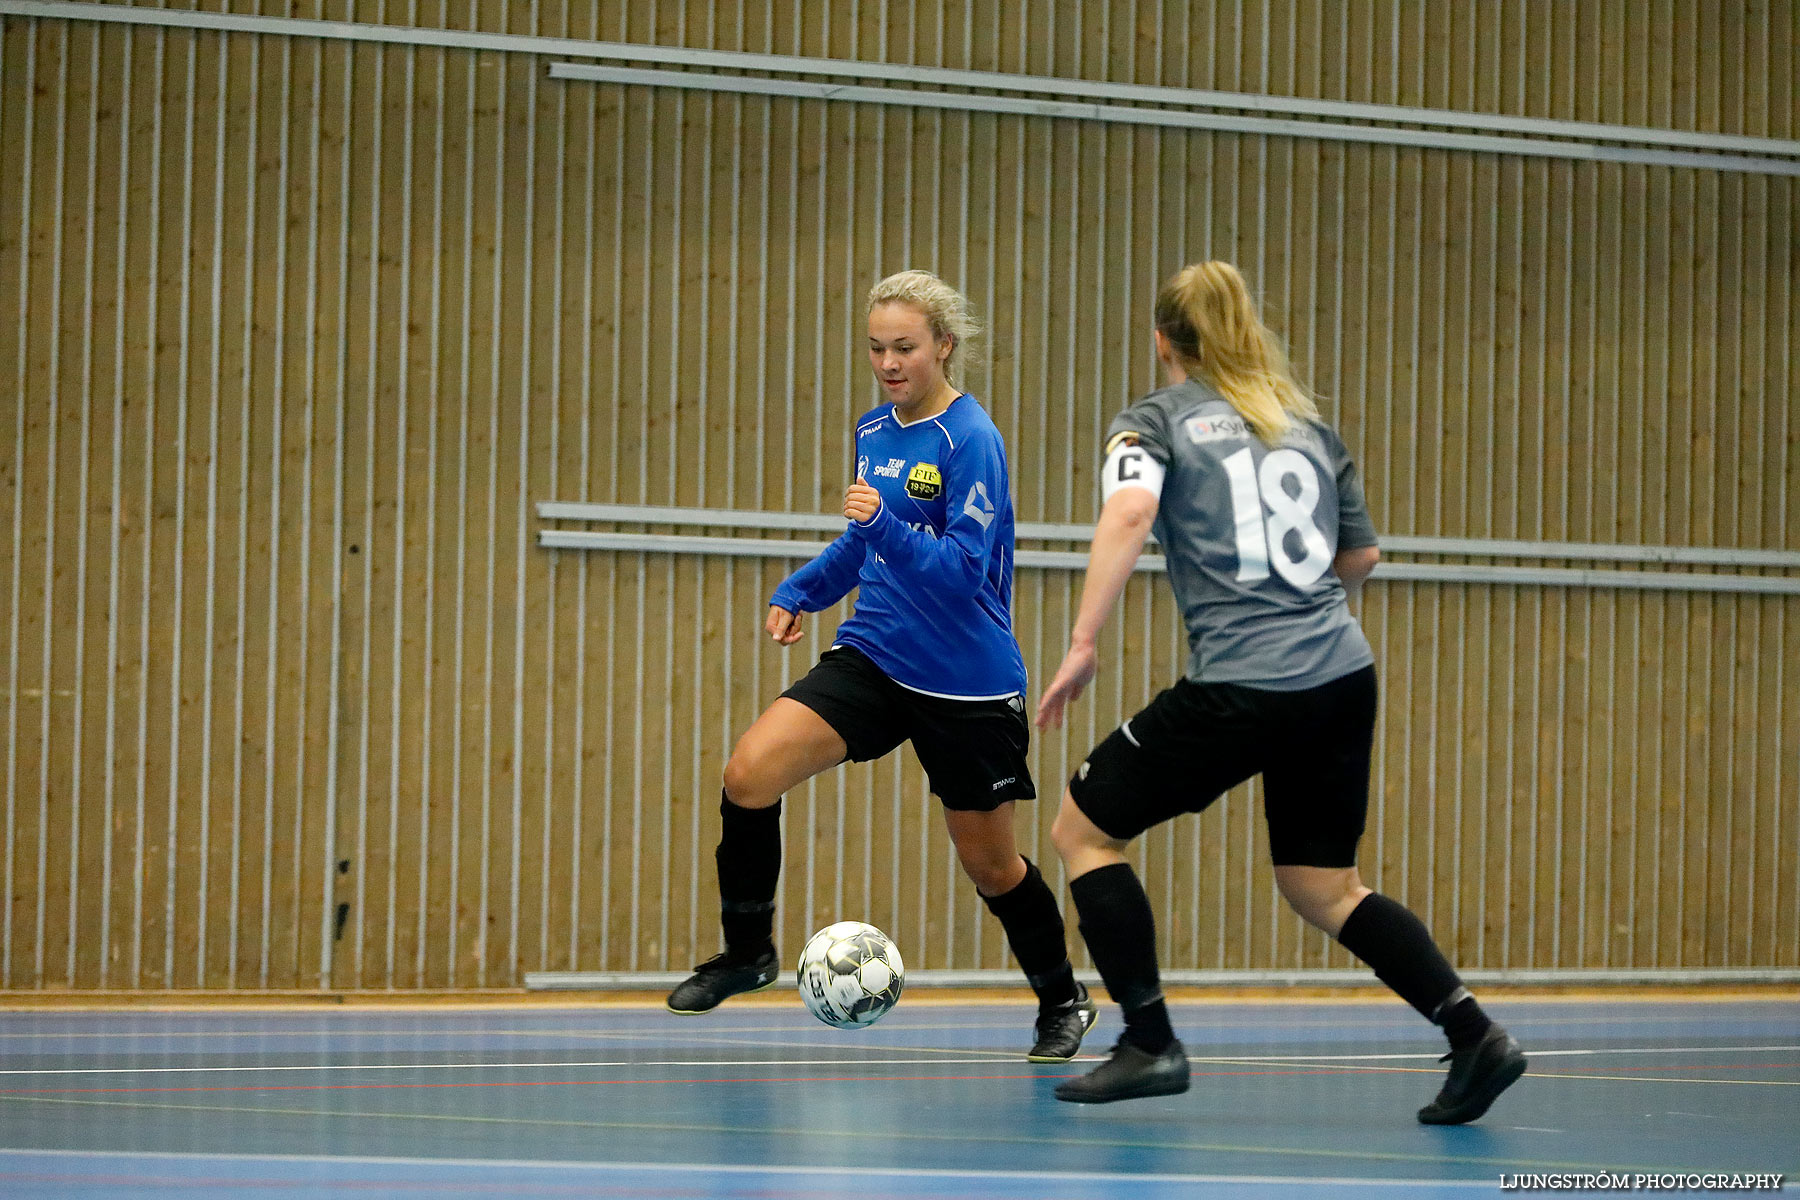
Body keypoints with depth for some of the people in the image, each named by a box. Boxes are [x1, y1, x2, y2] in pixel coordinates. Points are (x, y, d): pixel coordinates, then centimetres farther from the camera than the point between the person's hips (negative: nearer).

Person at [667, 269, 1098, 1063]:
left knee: (989, 864, 7)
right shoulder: (873, 431, 6)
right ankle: (747, 951, 3)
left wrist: (885, 527, -35)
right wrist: (799, 592, 11)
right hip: (873, 659, 6)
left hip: (967, 684, -6)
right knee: (750, 773, -15)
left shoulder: (971, 440, -15)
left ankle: (1063, 1002, 32)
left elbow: (965, 571, -23)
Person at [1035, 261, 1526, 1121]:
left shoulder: (1156, 420, 4)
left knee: (1082, 828, 10)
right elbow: (1361, 556, 25)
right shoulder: (1308, 425, 20)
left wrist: (1082, 646, -17)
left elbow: (1129, 512, -16)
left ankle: (1150, 1044, 4)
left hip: (1240, 688, -6)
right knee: (1324, 888, 17)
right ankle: (1474, 1034, 1)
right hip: (1343, 675, 6)